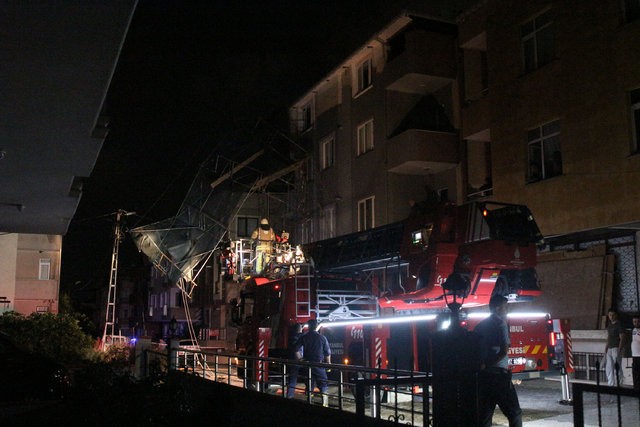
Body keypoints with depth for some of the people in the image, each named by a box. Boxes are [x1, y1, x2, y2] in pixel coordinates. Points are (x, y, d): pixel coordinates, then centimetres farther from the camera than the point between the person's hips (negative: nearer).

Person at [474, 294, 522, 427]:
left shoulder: (480, 326, 14)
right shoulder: (500, 323, -6)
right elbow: (504, 350, -16)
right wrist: (486, 365, -10)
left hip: (482, 376, 7)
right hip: (498, 374, -7)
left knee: (484, 416, 8)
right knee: (514, 413, 2)